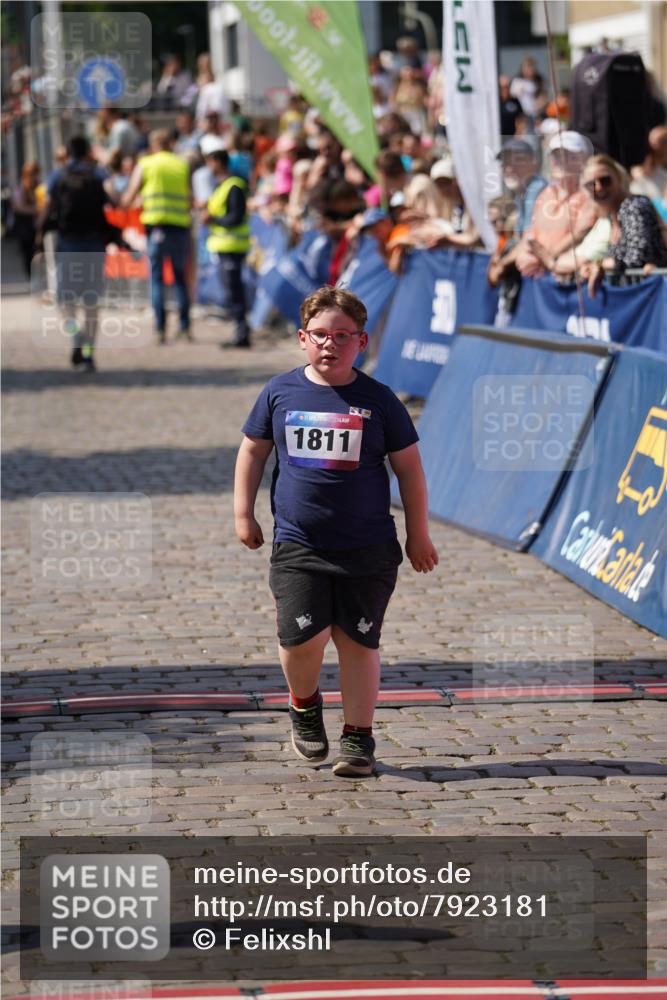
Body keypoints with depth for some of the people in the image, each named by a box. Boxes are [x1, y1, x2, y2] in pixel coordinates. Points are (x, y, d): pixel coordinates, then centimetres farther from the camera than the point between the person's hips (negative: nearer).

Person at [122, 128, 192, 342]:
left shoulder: (145, 165, 3)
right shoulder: (182, 166, 9)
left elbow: (128, 199, 3)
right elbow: (190, 200, 6)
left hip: (156, 226, -2)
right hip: (180, 226, 2)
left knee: (156, 278, 2)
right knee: (180, 277, 12)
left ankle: (161, 328, -6)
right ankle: (184, 326, 8)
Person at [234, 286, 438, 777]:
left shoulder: (378, 400, -1)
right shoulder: (281, 392, 2)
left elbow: (409, 468, 6)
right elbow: (253, 450, 15)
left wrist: (418, 534, 7)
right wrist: (244, 512, 11)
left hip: (368, 550, 0)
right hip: (297, 547, 0)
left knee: (359, 642, 3)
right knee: (301, 639, -12)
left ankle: (358, 737, 17)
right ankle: (305, 706, 19)